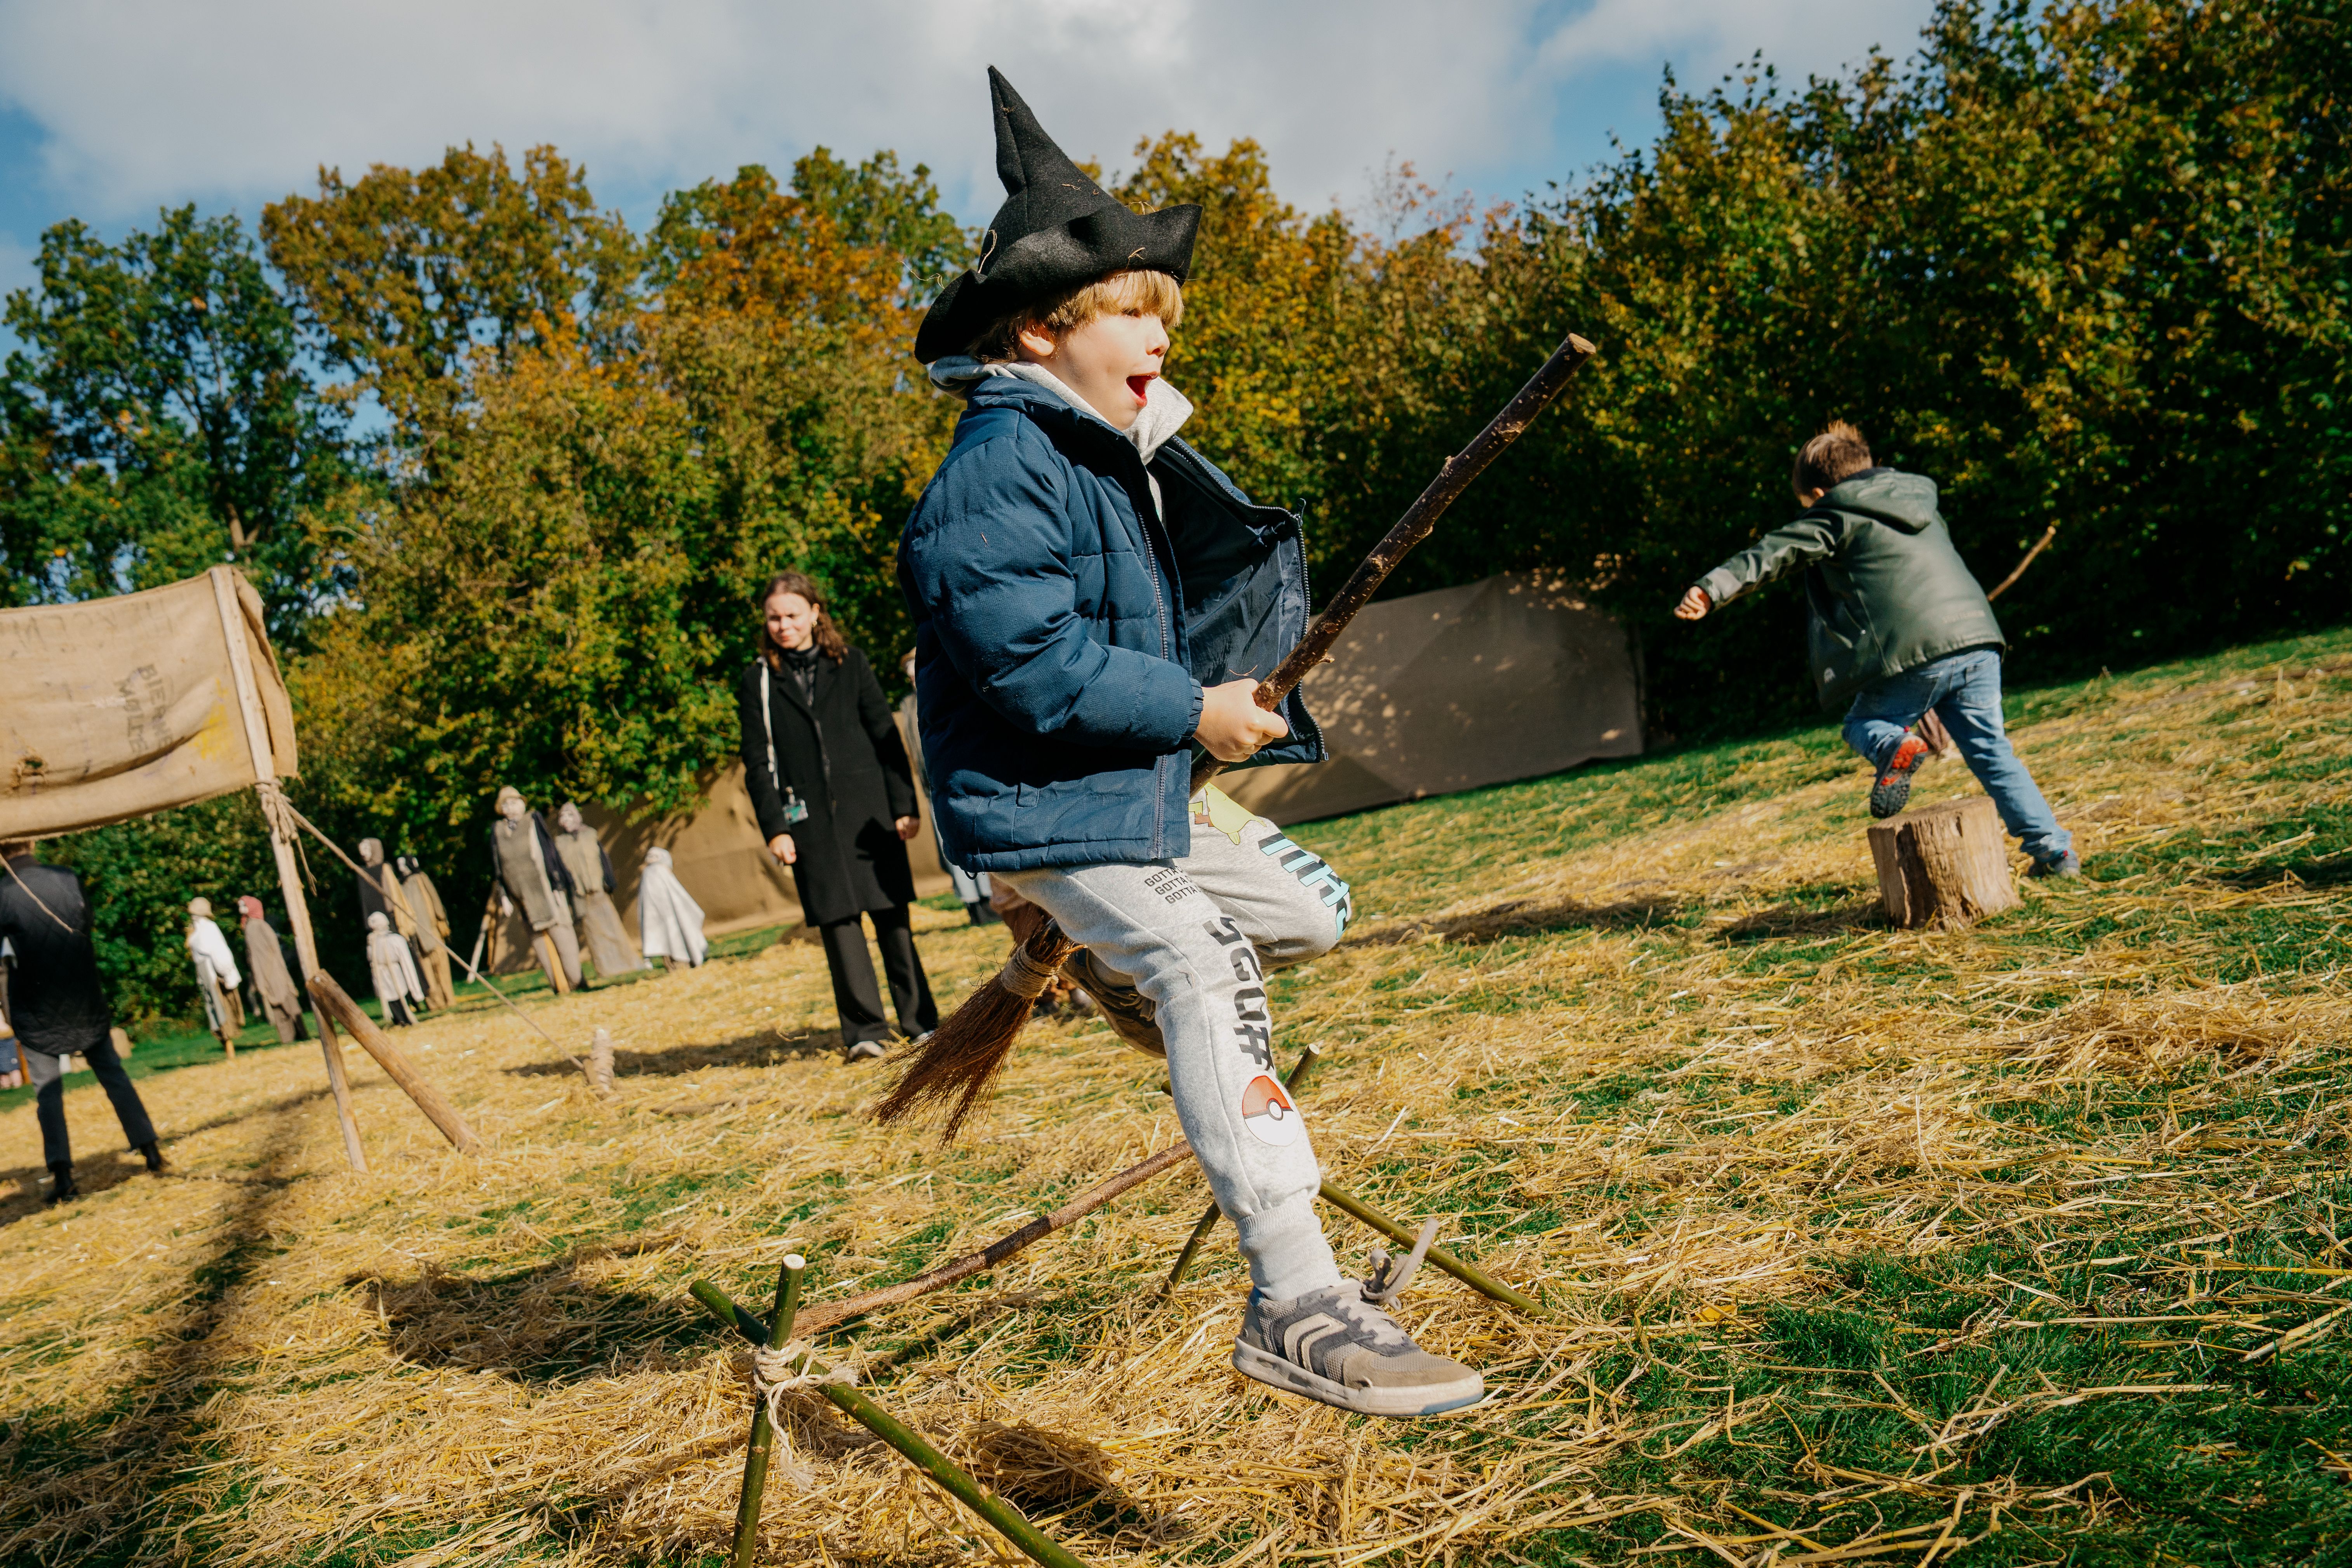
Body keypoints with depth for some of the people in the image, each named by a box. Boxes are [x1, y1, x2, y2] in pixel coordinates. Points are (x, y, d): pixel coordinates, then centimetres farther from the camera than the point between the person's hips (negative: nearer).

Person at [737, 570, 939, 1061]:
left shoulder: (851, 664, 8)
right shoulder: (757, 682, 7)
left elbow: (887, 739, 7)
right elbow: (758, 763, 5)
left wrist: (904, 805, 1)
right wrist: (774, 828, -3)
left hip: (868, 808, 0)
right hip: (810, 818, 0)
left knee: (892, 915, 1)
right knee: (838, 921, -4)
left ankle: (921, 1021, 10)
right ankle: (865, 1030, 2)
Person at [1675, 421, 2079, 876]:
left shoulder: (1837, 518, 5)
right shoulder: (1921, 504, 27)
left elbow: (1772, 555, -4)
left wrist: (1714, 587, -11)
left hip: (1916, 653, -6)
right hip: (1978, 642, 6)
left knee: (1863, 725, 15)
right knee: (1991, 751, 15)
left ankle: (1896, 747, -18)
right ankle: (2055, 849, 12)